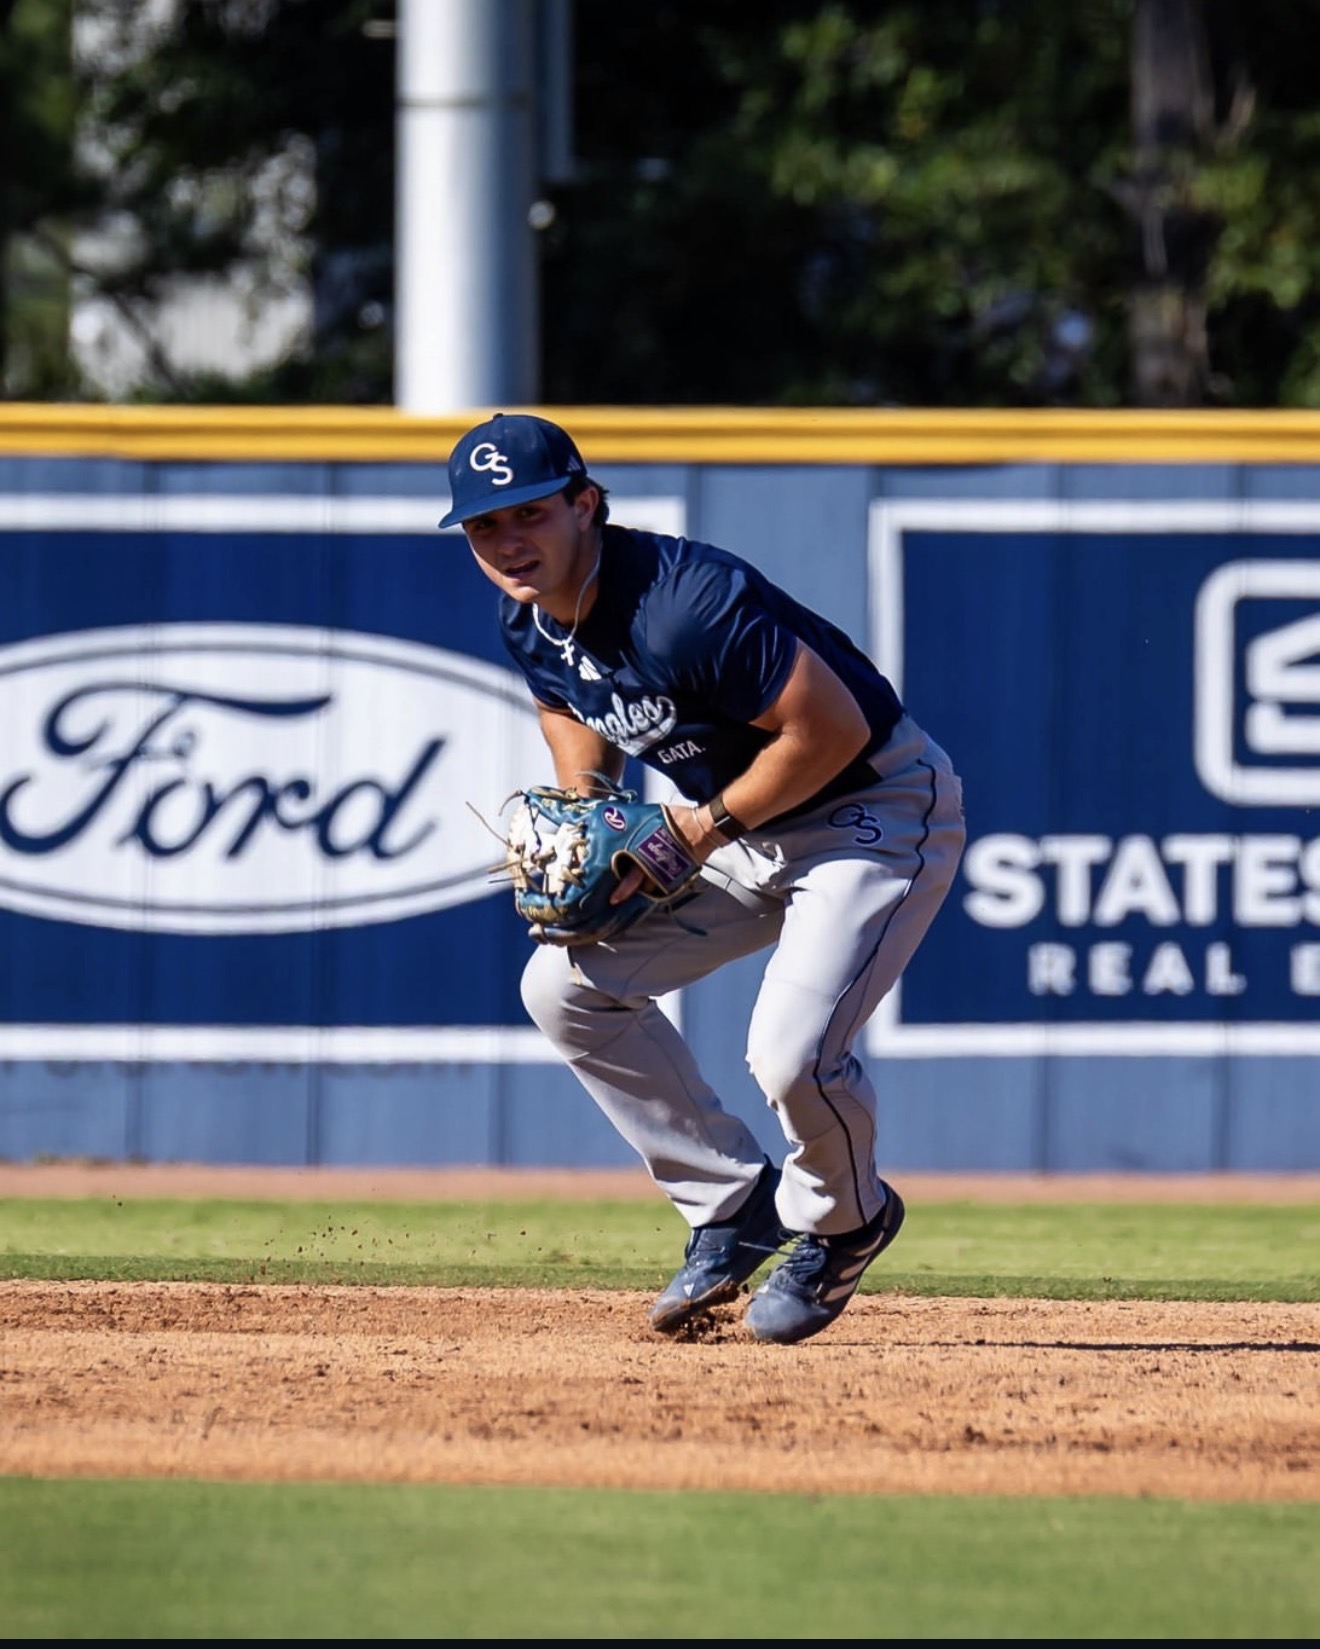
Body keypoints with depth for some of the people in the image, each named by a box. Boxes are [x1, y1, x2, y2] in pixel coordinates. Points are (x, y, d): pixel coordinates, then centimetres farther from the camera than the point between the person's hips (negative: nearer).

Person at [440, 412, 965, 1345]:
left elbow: (835, 727, -28)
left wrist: (702, 830, -21)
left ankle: (842, 1220, 9)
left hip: (875, 806, -9)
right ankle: (733, 1204, 11)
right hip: (742, 824, 9)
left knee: (792, 1052, -26)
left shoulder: (683, 603, -31)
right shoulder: (530, 619, -5)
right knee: (565, 984, -1)